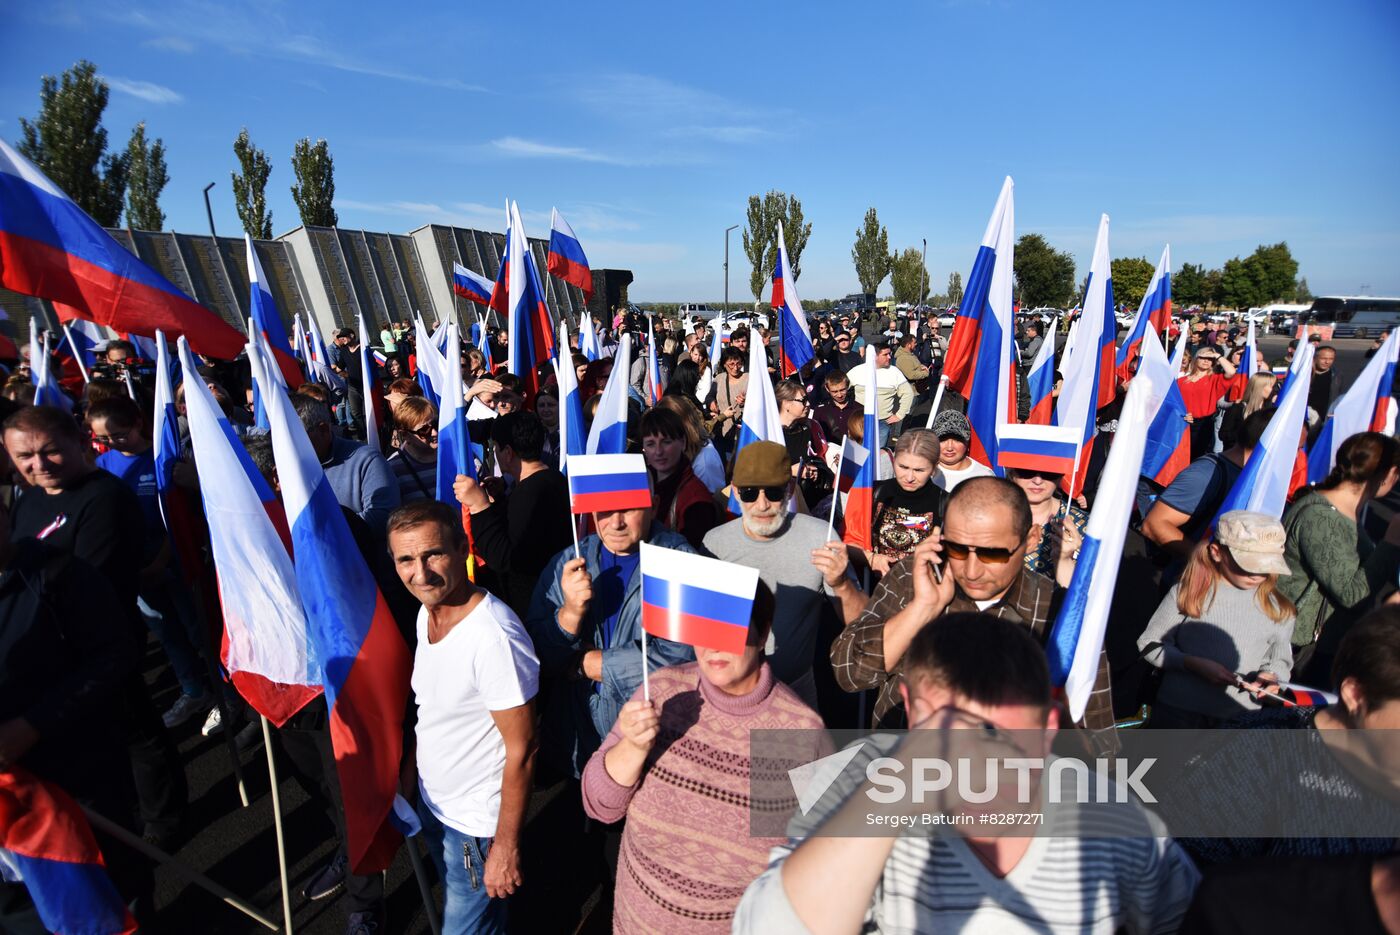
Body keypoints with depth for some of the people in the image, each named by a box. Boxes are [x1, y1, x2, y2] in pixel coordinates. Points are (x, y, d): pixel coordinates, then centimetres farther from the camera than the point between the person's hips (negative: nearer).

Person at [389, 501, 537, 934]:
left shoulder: (494, 637, -32)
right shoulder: (428, 611, -6)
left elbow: (521, 751, -25)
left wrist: (505, 847, -19)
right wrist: (409, 778, 12)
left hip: (476, 826, -8)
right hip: (431, 803, 8)